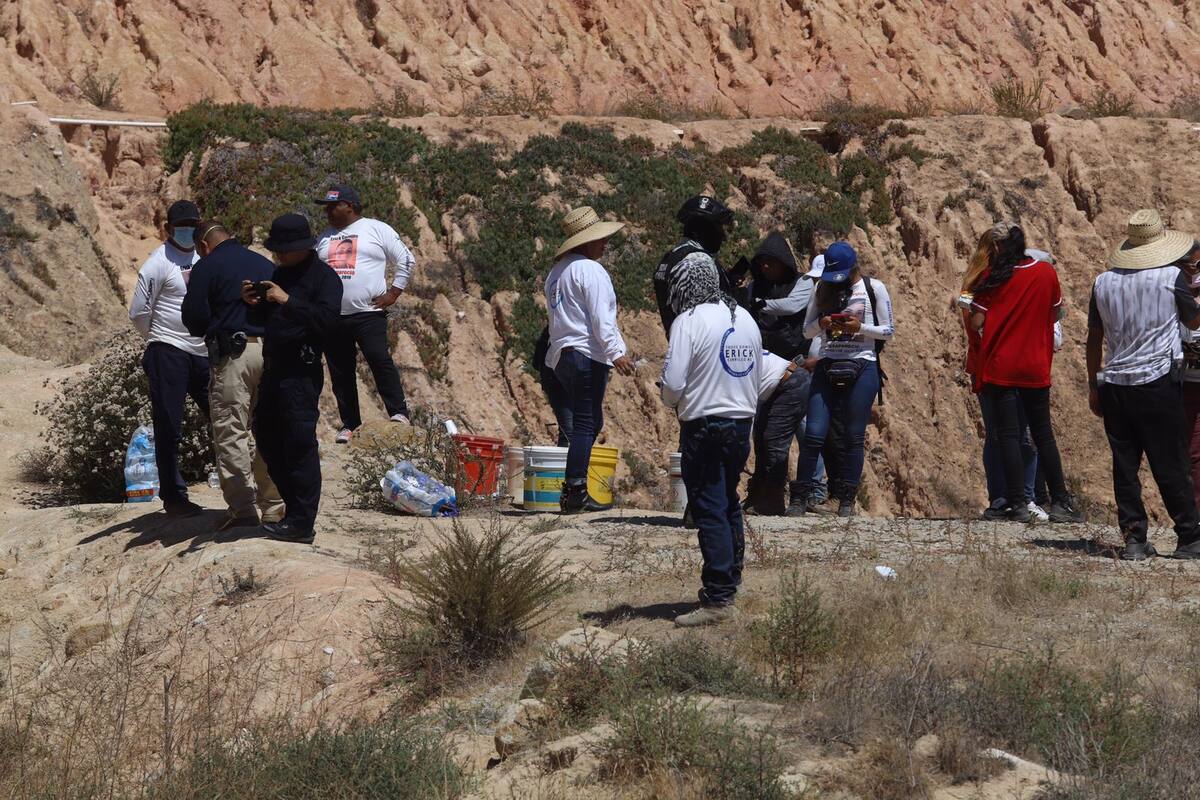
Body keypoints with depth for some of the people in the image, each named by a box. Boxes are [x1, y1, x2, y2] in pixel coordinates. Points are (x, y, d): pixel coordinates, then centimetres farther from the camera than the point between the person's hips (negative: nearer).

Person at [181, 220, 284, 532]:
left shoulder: (206, 267, -1)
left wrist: (209, 330, 16)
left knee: (231, 434, -3)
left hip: (233, 355, -6)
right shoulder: (266, 265, 17)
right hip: (271, 351, 6)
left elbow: (193, 318, -3)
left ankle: (243, 509, -9)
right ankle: (274, 507, 15)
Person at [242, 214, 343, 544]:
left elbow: (326, 320, -23)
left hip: (301, 372, -9)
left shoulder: (324, 277, -9)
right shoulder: (281, 273, 18)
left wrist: (287, 301, -24)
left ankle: (301, 523, -6)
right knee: (266, 434, 13)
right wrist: (255, 302, 6)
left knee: (299, 443, -8)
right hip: (274, 368, 9)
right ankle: (294, 505, 23)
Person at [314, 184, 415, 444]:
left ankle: (399, 413, -15)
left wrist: (392, 294, -5)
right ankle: (349, 424, 13)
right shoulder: (325, 237, 18)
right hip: (332, 315, 5)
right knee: (340, 372, 5)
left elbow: (406, 260, 1)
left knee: (379, 359, -20)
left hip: (368, 312, -5)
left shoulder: (377, 230, 2)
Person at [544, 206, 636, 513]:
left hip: (560, 355, 10)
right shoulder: (590, 270, -9)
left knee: (590, 422, 14)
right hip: (587, 354, -10)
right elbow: (601, 318, -16)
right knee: (586, 424, -9)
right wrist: (616, 352, -17)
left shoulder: (557, 272, 20)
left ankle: (576, 492, 10)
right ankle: (574, 493, -13)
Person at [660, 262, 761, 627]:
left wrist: (673, 402, 6)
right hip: (743, 423, 7)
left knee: (710, 512, -6)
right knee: (730, 507, 19)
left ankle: (719, 600, -8)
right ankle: (729, 586, 28)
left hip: (705, 427, -7)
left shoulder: (689, 321, -12)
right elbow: (757, 377, 14)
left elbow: (673, 383, -15)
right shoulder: (746, 319, 9)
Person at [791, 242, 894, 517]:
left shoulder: (874, 288, 2)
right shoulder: (823, 288, 11)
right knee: (814, 433, -8)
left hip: (862, 368, -2)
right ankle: (801, 496, -4)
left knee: (854, 436, 1)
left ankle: (847, 500, 9)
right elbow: (807, 330, 13)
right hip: (828, 367, 2)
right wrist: (821, 323, -9)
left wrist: (860, 327, -15)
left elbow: (888, 331, 2)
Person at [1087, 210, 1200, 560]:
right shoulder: (1171, 276, -5)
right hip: (1158, 383, -3)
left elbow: (1094, 338, 10)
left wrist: (1093, 386, 18)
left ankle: (1134, 540, 2)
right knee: (1171, 466, 3)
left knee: (1124, 466, 6)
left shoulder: (1103, 282, 5)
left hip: (1114, 384, 3)